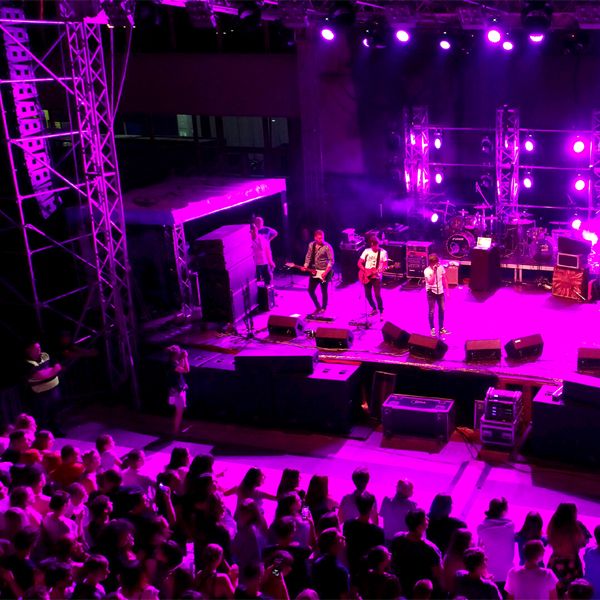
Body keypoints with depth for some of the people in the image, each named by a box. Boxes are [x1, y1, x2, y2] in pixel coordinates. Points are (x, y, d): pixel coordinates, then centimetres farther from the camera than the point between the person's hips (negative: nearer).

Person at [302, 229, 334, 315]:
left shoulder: (327, 247, -13)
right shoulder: (311, 245, 3)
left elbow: (331, 261, -13)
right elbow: (308, 257, 10)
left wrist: (326, 272, -20)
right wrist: (305, 266, -6)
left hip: (324, 272, -5)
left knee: (324, 291, 4)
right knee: (310, 290, 5)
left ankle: (323, 308, 20)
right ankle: (318, 307, 23)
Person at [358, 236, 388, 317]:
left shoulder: (383, 252, -2)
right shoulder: (366, 251, 4)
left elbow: (385, 265, -3)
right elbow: (359, 263, 4)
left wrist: (381, 269, -24)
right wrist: (365, 270, -10)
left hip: (376, 276, -3)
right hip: (366, 276, 4)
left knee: (377, 295, -13)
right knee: (368, 295, 7)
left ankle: (381, 312, 1)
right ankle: (374, 309, 29)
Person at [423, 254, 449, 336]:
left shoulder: (441, 268, -5)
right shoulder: (427, 271, -18)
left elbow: (444, 279, 6)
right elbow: (431, 282, -30)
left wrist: (447, 291, 7)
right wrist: (434, 271, -32)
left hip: (440, 292, 4)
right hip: (431, 292, -4)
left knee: (442, 310, 13)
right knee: (431, 311, 4)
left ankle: (441, 328, 28)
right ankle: (432, 329, 19)